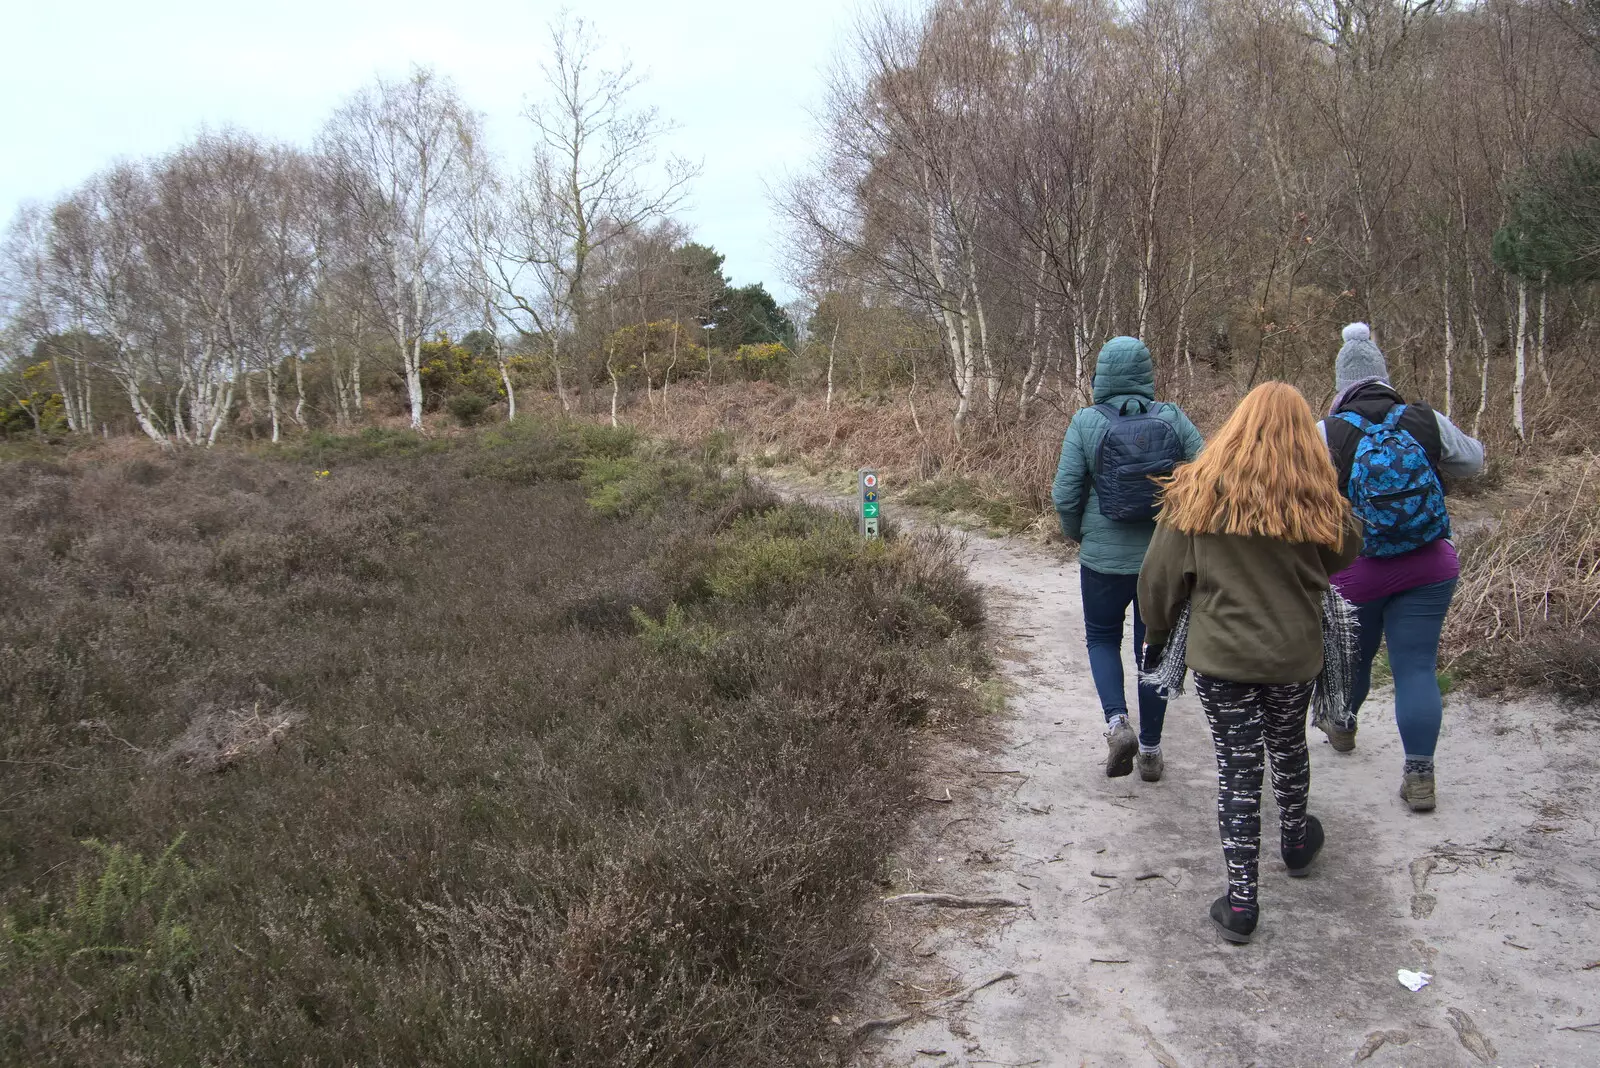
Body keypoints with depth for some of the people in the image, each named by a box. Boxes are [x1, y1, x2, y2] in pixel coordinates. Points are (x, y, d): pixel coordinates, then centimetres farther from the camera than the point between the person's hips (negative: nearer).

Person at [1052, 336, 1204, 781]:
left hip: (1104, 557, -1)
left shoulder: (1086, 422, -9)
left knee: (1102, 637, 19)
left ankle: (1117, 722, -3)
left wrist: (1076, 534, 11)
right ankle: (1150, 750, 22)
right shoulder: (1173, 418, -5)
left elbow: (1065, 495, -9)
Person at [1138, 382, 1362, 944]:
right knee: (1288, 745, 25)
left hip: (1220, 654, -2)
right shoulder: (1316, 499, -9)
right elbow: (1345, 556, 9)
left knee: (1237, 765, 6)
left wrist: (1156, 634, 8)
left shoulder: (1198, 492, -11)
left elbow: (1160, 576, -6)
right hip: (1294, 654, 2)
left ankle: (1240, 900, 8)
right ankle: (1295, 840, 49)